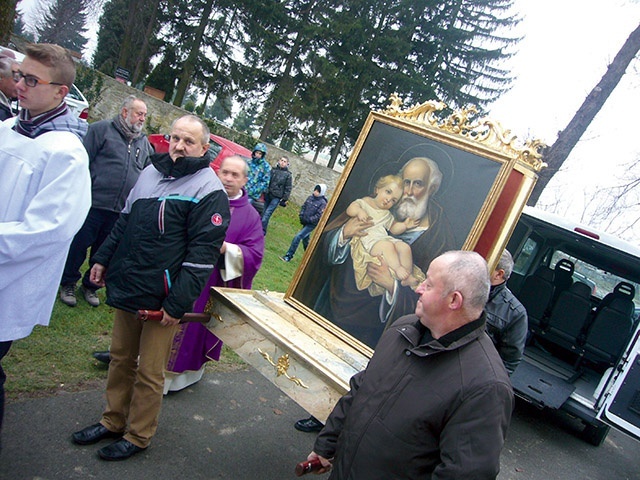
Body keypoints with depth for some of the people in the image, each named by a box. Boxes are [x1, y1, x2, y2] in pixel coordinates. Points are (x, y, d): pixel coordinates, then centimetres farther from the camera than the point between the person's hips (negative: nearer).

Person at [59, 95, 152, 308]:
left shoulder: (144, 142, 13)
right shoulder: (102, 129, -2)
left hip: (121, 211, 5)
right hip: (94, 203, -4)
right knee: (79, 244, 5)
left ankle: (90, 286, 30)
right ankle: (68, 284, 24)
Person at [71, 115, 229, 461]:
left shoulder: (209, 191, -14)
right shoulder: (151, 173, 8)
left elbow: (202, 253, -18)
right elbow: (124, 221, 19)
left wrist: (178, 303, -19)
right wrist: (104, 258, 16)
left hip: (162, 298, -7)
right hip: (126, 288, 7)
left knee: (149, 372, 7)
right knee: (121, 357, 20)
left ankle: (137, 436, 26)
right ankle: (113, 421, 39)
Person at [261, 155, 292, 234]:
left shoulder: (288, 174, 0)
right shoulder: (273, 170, 8)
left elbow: (288, 188, 0)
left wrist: (285, 199, -5)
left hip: (276, 197, -4)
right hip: (268, 194, 4)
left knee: (267, 213, -14)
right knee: (265, 212, 9)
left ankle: (262, 230, -11)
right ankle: (262, 229, 22)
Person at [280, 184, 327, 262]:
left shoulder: (322, 203, -15)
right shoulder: (310, 197, 4)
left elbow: (319, 216, -18)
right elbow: (303, 206, 13)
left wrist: (308, 220, -19)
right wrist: (301, 215, -1)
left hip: (311, 224, -7)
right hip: (305, 223, 8)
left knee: (297, 237, -17)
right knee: (305, 240, 21)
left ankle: (288, 256, -12)